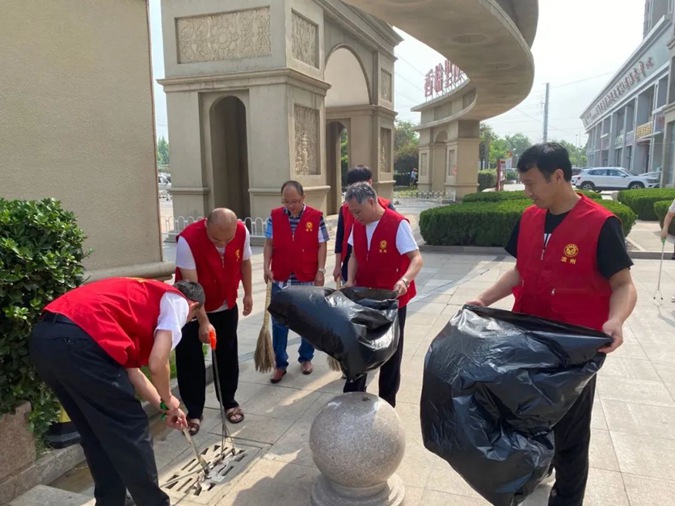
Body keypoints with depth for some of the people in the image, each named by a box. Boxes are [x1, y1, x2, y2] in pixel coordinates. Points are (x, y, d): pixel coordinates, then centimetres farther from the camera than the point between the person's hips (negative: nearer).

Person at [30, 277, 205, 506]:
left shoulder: (142, 295, 32)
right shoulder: (177, 301, 10)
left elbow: (130, 368, 33)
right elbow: (157, 364, -2)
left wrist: (164, 407, 39)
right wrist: (168, 401, 18)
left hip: (42, 337, 9)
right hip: (78, 342, -9)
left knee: (96, 435, 24)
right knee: (131, 431, 9)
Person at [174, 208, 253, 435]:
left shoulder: (242, 232, -19)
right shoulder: (188, 239, -31)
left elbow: (244, 262, 1)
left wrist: (248, 294, 5)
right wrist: (203, 322, -31)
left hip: (227, 306, 3)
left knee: (227, 355, 10)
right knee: (189, 359, 0)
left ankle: (229, 402, 27)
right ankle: (194, 412, 14)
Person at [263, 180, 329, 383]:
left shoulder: (316, 217, -5)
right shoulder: (274, 217, 0)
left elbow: (322, 245, -3)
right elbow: (269, 244, 3)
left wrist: (320, 271, -10)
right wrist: (266, 267, -9)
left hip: (307, 279, -1)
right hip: (281, 279, 1)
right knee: (279, 322, 6)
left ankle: (306, 358, 30)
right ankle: (280, 364, 19)